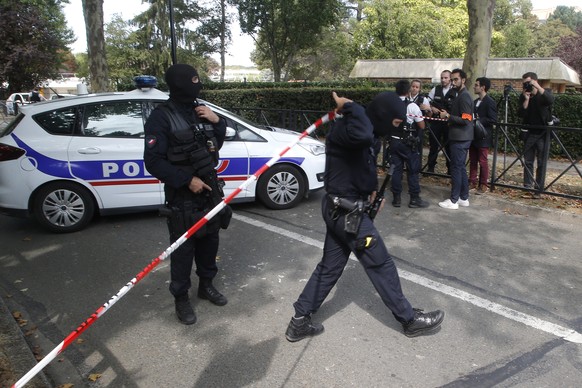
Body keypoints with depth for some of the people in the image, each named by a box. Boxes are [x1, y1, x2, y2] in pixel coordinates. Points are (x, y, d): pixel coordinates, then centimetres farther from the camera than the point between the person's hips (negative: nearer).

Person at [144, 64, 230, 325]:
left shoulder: (199, 110, 7)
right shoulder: (162, 117, -13)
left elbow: (216, 145, 16)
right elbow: (153, 161, -17)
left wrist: (217, 122, -3)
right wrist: (187, 180, -21)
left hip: (209, 189, 6)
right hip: (182, 196, -6)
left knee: (209, 240, 16)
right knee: (183, 248, 3)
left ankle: (206, 285, 36)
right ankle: (181, 298, 21)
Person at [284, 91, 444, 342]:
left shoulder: (354, 128, 12)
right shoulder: (344, 128, -20)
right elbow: (363, 136, -45)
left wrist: (370, 188, 10)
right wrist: (350, 106, -28)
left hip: (340, 209, 10)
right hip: (346, 212, -10)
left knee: (330, 266, 15)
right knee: (381, 264, 4)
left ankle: (299, 322, 22)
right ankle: (410, 320, 23)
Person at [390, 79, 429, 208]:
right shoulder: (412, 106, -13)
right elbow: (422, 126, -7)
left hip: (394, 141, 4)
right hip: (409, 143, -4)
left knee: (396, 170, 8)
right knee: (413, 171, 5)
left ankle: (396, 198, 12)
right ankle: (414, 199, 9)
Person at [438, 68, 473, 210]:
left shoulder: (464, 96, -15)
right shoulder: (460, 95, 15)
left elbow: (465, 120, -22)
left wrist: (448, 116, -16)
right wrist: (448, 116, 7)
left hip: (460, 139, -10)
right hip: (460, 138, 10)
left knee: (456, 168, -4)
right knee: (461, 168, 13)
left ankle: (453, 200, 2)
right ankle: (464, 198, 20)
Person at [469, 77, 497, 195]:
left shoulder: (490, 102, -11)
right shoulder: (475, 101, 14)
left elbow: (493, 120, -17)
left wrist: (478, 120, -21)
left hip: (483, 137, -7)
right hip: (473, 136, 7)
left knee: (483, 161, 1)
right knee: (472, 161, 11)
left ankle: (483, 185, 10)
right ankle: (472, 182, 20)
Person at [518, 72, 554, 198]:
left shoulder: (545, 93, -4)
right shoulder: (523, 96, 4)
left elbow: (550, 100, -28)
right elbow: (520, 114, -7)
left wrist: (538, 87, -33)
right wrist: (526, 99, -18)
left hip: (543, 133, -3)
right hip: (530, 133, 4)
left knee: (541, 163, -2)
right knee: (527, 161, 6)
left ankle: (538, 189, 1)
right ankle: (527, 186, 15)